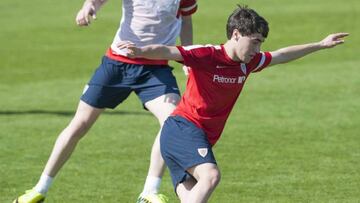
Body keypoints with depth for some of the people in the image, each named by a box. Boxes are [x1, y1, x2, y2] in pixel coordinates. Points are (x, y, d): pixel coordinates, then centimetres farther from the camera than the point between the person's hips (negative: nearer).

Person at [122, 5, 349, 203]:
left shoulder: (248, 63, 11)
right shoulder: (207, 55, -14)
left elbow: (281, 55, 27)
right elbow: (168, 52, -28)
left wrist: (320, 45, 35)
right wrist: (140, 51, -48)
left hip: (202, 138, 9)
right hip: (183, 126, -9)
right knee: (211, 175, -31)